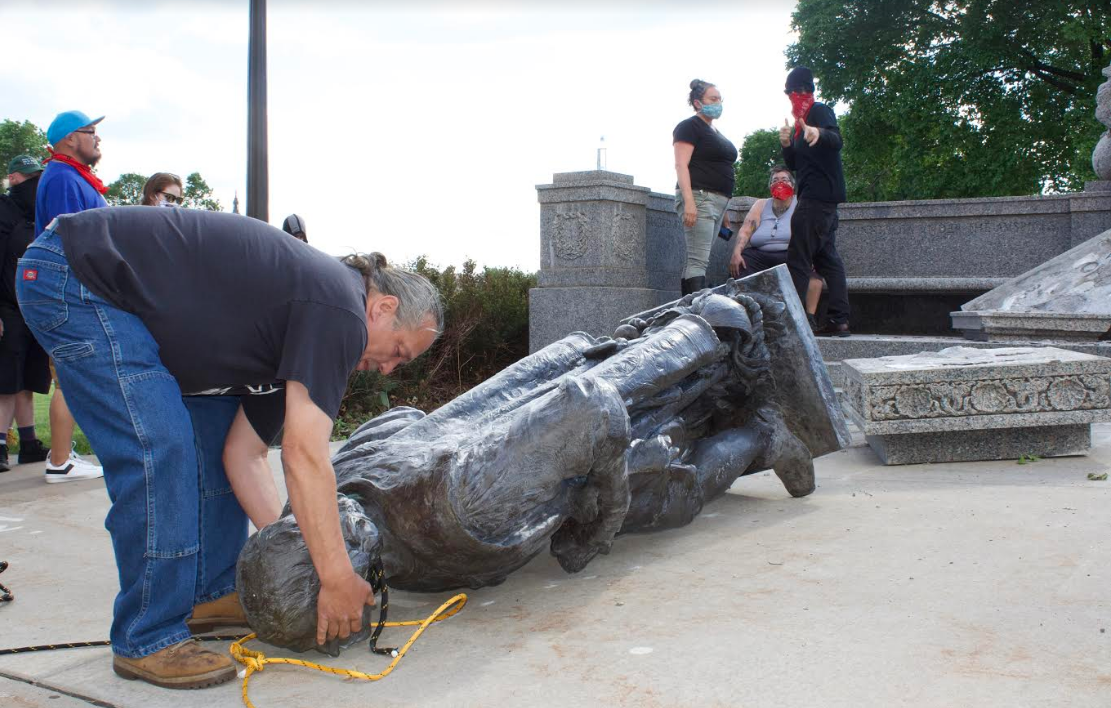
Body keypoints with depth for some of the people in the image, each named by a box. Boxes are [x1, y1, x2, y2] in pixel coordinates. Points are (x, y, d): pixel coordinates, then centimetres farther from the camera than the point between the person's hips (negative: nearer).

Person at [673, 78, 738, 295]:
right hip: (699, 198, -9)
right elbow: (681, 165, -12)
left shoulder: (716, 132, 25)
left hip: (718, 202, 9)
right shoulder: (689, 127, -2)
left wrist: (723, 208, 24)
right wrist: (688, 201, -23)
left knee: (696, 260, 3)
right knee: (699, 260, -16)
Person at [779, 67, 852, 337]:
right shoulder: (800, 122, 23)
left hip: (819, 195, -10)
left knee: (798, 258, -13)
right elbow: (793, 164, 20)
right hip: (821, 198, 10)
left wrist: (819, 133, -46)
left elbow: (836, 140, -25)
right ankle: (838, 320, 8)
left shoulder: (820, 111, -5)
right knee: (827, 257, 7)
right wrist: (786, 144, 1)